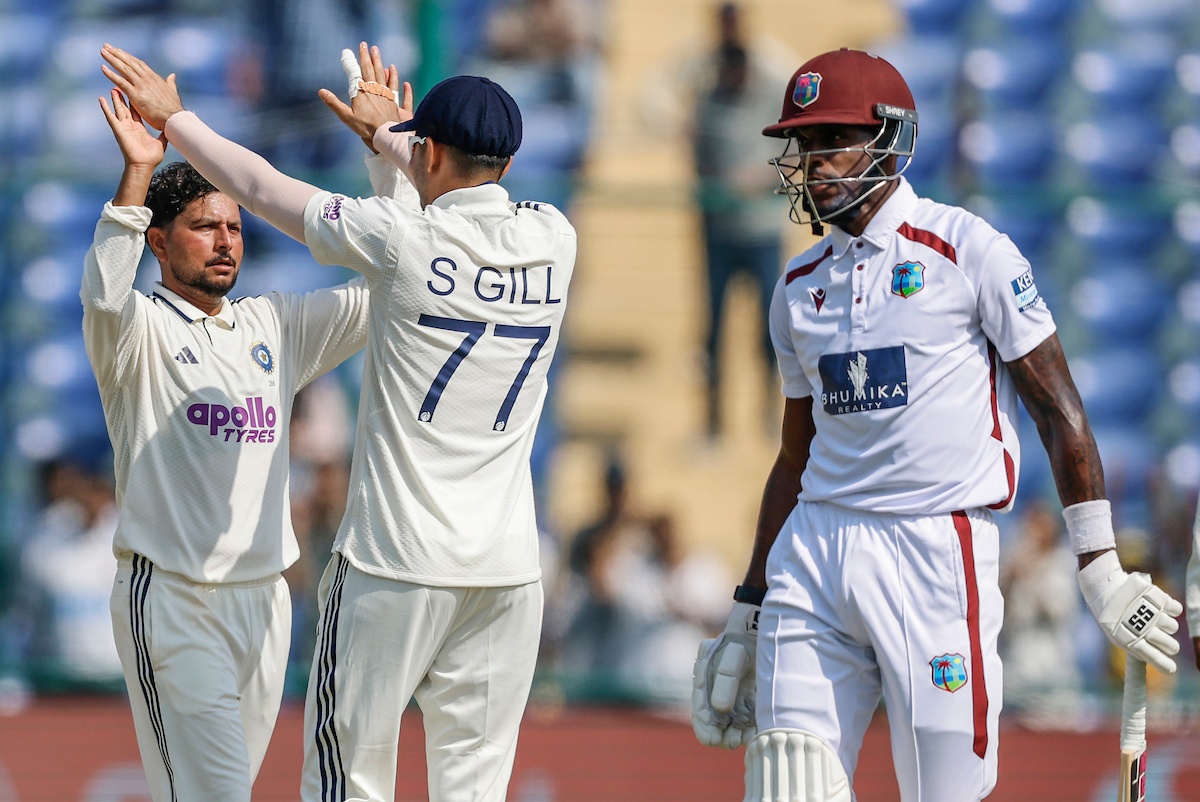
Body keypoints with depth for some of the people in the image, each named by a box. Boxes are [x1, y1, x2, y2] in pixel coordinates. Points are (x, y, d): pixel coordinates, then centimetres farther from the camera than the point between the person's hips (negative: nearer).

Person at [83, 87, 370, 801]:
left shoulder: (277, 327, 14)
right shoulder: (139, 333, -2)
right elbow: (105, 293, -26)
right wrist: (138, 172, -34)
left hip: (265, 599, 6)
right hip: (171, 600, -6)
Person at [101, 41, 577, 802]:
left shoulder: (400, 238, -9)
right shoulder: (552, 240, 4)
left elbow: (260, 185, 3)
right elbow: (471, 193, 27)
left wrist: (173, 118, 18)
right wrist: (385, 132, 43)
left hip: (395, 564, -4)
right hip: (508, 567, 4)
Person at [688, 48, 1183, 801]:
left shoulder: (968, 250, -3)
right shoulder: (799, 287, 15)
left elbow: (1058, 408, -3)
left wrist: (1101, 569, -8)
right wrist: (747, 614, 20)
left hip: (937, 554, -5)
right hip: (814, 550, 5)